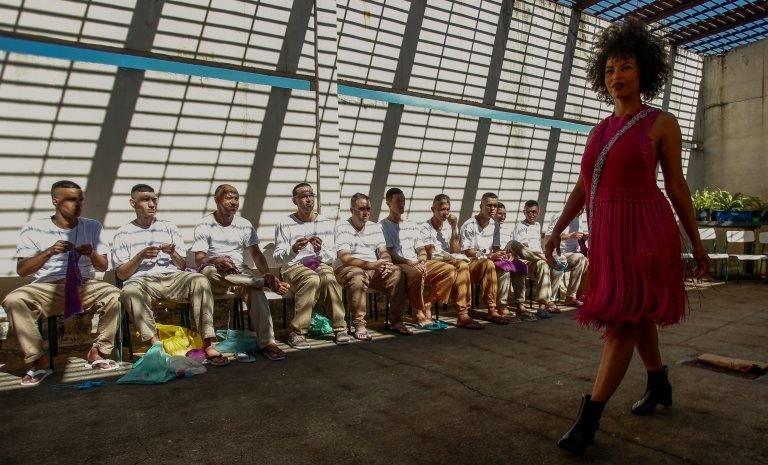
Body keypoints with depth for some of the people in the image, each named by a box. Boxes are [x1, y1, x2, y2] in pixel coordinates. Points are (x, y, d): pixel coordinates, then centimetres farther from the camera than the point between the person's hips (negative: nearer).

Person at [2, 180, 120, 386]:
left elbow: (104, 266, 9)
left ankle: (96, 353, -12)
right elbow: (21, 270, -1)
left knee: (114, 296, -30)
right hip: (47, 288, 0)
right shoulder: (34, 228, 3)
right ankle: (38, 361, -16)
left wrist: (92, 254, -14)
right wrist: (49, 252, -17)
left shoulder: (92, 226, 9)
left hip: (84, 285, 1)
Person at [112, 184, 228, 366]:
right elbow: (121, 274, 7)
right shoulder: (123, 233, 14)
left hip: (172, 277, 2)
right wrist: (141, 256, -8)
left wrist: (173, 254, -4)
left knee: (200, 280, -29)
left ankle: (208, 345, -34)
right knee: (130, 290, -37)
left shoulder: (169, 227, 21)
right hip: (142, 280, -2)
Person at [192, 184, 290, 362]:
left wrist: (267, 274, -14)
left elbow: (256, 254, 5)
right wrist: (216, 260, -30)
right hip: (216, 277, -2)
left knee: (255, 290, -31)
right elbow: (199, 259, -7)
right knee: (209, 272, -38)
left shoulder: (244, 224, 12)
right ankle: (266, 282, -34)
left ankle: (267, 342, -35)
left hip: (240, 273, 2)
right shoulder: (204, 225, 2)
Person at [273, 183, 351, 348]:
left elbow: (332, 256, 9)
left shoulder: (326, 223, 12)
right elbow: (278, 258, -2)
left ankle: (340, 329, -25)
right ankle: (297, 332, -30)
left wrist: (320, 251, -14)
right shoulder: (285, 224, 3)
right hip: (293, 266, -2)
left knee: (329, 278, -33)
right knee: (312, 279, -36)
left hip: (320, 265, 3)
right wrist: (294, 249, -23)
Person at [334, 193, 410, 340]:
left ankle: (396, 321, -12)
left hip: (374, 270, 5)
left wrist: (386, 264, -15)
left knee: (397, 273, -20)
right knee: (358, 276, -38)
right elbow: (345, 258, -16)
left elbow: (384, 252, 10)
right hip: (347, 269, -5)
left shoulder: (375, 227, 16)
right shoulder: (342, 228, -3)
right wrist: (371, 264, -27)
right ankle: (359, 325, -31)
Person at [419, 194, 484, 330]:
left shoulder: (450, 226, 15)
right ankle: (462, 314, -28)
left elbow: (455, 252, 2)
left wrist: (454, 228, -3)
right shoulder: (425, 228, 1)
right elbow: (431, 254, -10)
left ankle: (463, 313, -35)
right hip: (431, 264, -4)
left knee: (463, 265, -30)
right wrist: (451, 256, -18)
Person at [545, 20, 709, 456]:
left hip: (645, 232, -6)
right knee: (636, 316, 18)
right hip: (609, 235, 7)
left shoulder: (662, 122, -1)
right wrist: (556, 230, 2)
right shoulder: (600, 131, 14)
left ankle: (587, 421, -8)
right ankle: (660, 386, 41)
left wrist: (696, 241, 3)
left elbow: (677, 184, 1)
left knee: (623, 321, -10)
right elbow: (583, 188, 11)